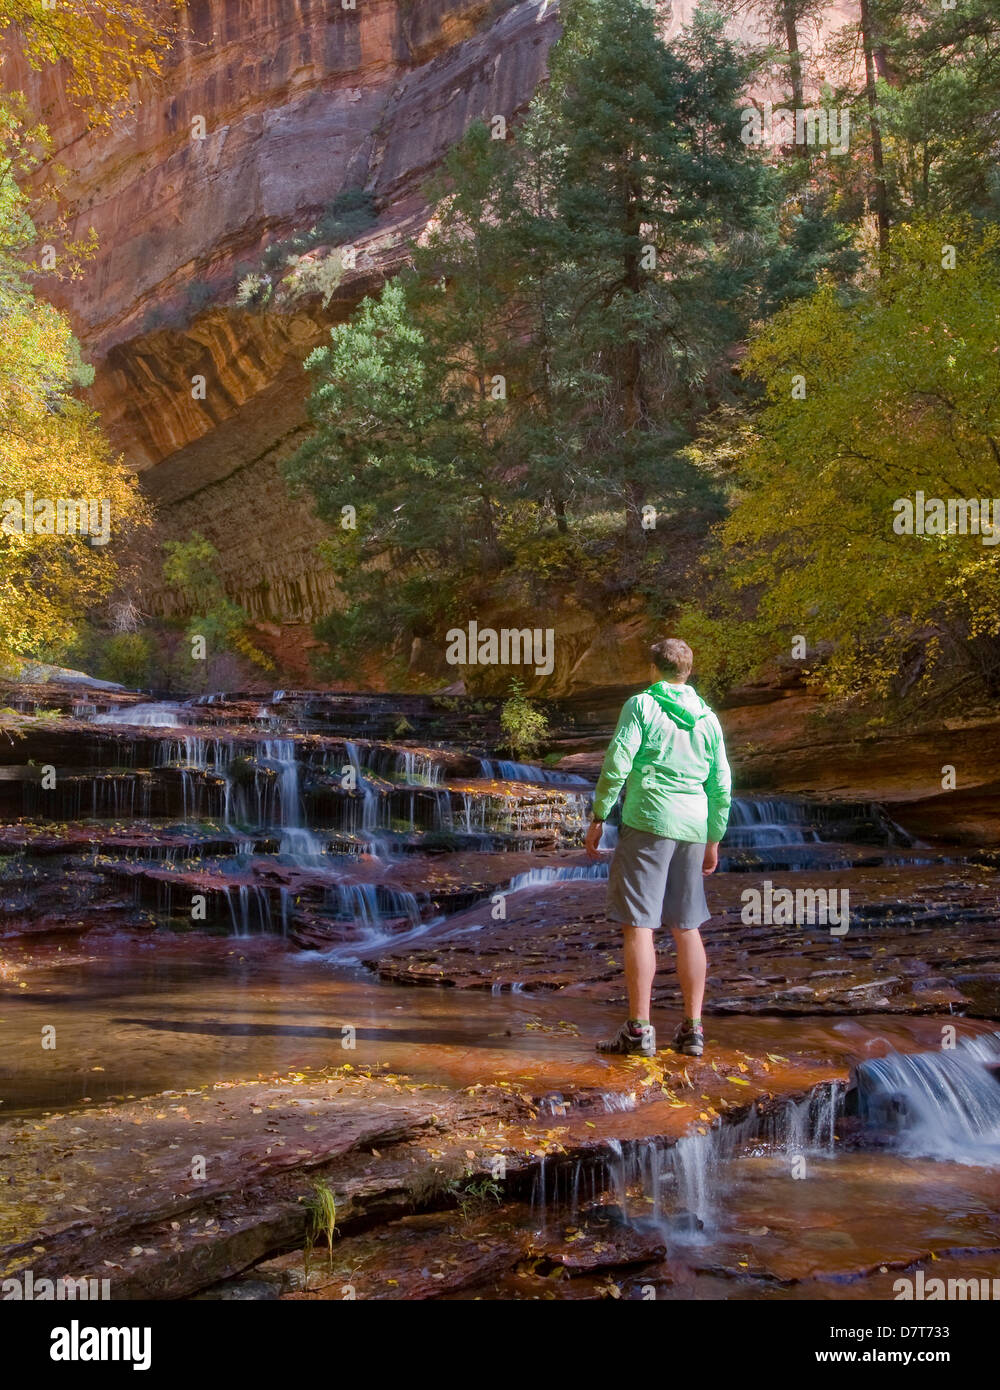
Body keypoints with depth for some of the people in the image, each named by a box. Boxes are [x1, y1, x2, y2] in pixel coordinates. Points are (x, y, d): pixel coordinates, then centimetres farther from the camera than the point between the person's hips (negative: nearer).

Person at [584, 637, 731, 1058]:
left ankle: (639, 1028, -5)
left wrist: (598, 817, -4)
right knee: (687, 928, 10)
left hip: (647, 821, -5)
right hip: (693, 827, 5)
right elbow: (721, 786, 15)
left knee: (638, 924, -4)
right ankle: (692, 1029, 12)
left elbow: (616, 764, -10)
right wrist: (714, 840, 22)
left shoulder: (641, 705, -1)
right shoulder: (707, 718, 14)